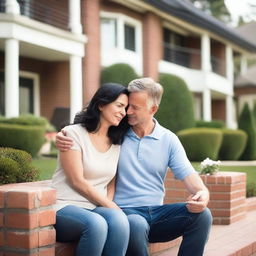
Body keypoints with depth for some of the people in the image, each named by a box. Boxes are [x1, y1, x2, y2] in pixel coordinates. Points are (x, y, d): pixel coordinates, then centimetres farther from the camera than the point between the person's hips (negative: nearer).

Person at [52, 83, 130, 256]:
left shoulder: (116, 142, 15)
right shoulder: (74, 133, -4)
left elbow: (111, 183, 13)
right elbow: (77, 181, -9)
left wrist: (109, 207, -7)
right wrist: (112, 207, -8)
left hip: (96, 209, 5)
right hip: (65, 207, -4)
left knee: (120, 220, -32)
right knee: (96, 224, -37)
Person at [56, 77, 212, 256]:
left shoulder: (169, 140, 8)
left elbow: (187, 174, 0)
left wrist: (203, 192, -23)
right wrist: (63, 139, -11)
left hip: (156, 211, 3)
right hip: (125, 210, -2)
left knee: (202, 215, -23)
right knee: (136, 224, -39)